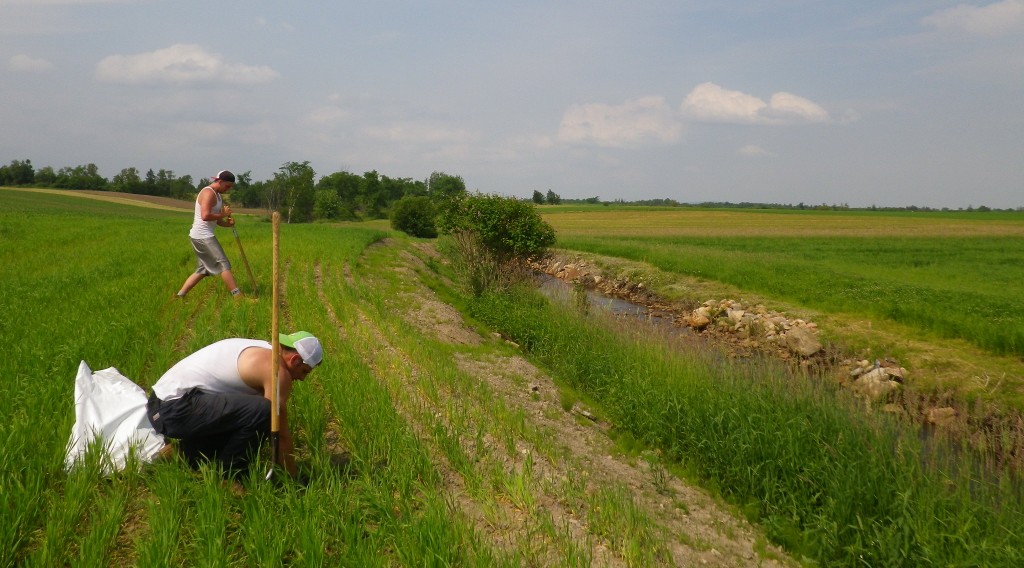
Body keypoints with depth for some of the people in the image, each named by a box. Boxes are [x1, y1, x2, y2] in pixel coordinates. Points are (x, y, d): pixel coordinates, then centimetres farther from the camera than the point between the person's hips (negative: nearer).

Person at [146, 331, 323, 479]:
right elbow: (281, 433, -9)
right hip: (176, 408, -10)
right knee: (263, 411, -23)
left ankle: (184, 452, 22)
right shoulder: (277, 371, -13)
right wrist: (294, 476, 3)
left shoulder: (260, 350, 16)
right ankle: (228, 475, -7)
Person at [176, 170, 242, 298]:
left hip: (203, 236, 10)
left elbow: (215, 218, 20)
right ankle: (237, 295, -10)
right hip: (203, 236, -10)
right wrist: (223, 214, -16)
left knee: (203, 269, 13)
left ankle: (179, 295, 14)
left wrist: (226, 223, 1)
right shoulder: (208, 193, -14)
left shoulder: (218, 195, 18)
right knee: (223, 264, -10)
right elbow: (205, 216, -27)